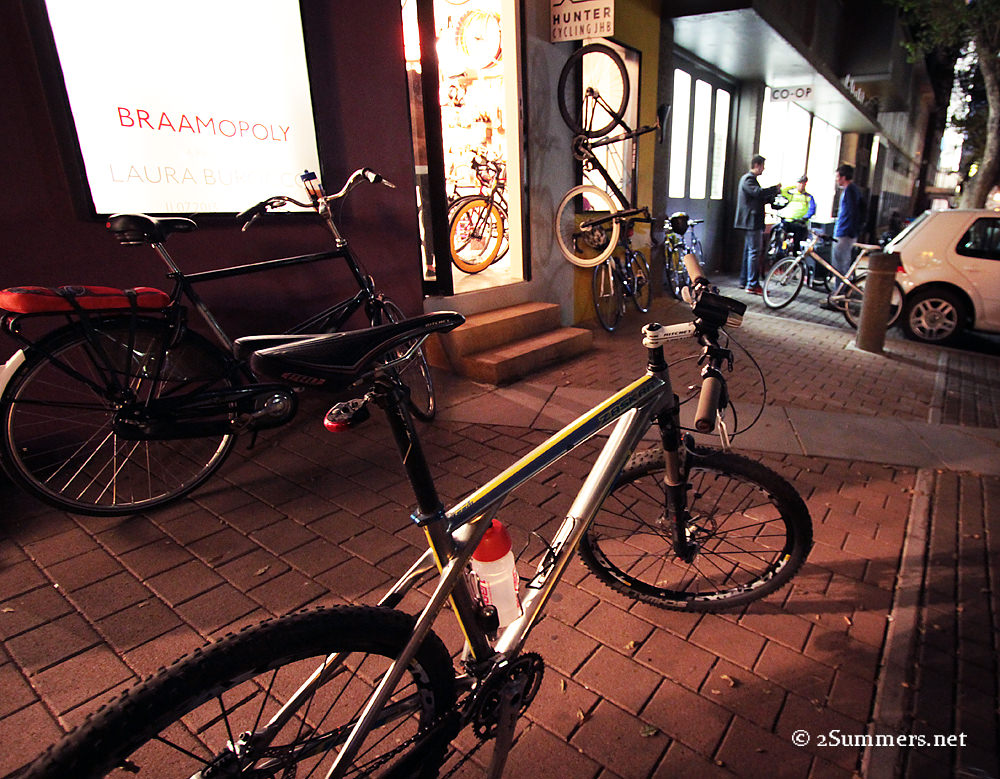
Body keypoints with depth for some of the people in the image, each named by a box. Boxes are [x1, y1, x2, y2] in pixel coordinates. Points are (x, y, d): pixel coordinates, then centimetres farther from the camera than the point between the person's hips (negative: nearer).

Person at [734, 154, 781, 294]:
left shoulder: (750, 178, 22)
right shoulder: (748, 179, -11)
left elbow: (760, 199, 26)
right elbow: (758, 192, -30)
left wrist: (774, 195, 14)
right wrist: (774, 188, -18)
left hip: (751, 222, 11)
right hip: (751, 221, -11)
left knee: (749, 251, 14)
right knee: (754, 252, -11)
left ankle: (744, 281, 20)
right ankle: (752, 285, -11)